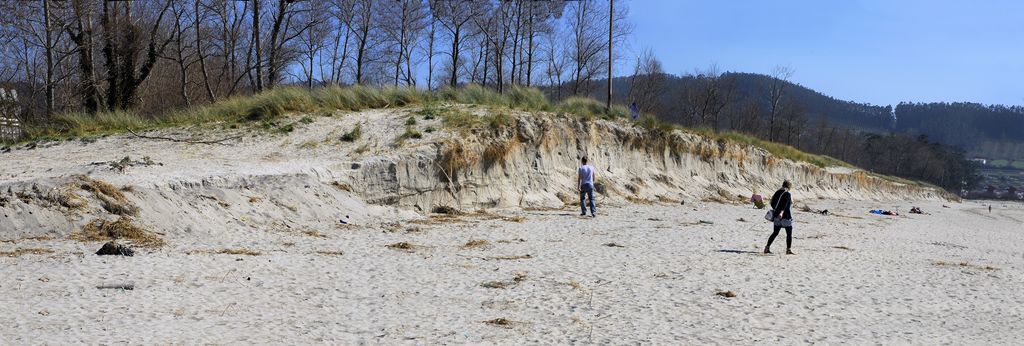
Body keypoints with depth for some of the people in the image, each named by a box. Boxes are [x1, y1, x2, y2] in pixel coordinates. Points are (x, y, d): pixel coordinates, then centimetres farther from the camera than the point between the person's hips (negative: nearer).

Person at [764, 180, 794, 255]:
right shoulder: (787, 194, -12)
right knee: (789, 233, 3)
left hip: (777, 216, 7)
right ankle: (789, 249, 0)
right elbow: (785, 204, -25)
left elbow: (772, 203, 14)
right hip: (786, 216, -7)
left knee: (775, 233, 13)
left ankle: (767, 247, 10)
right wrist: (781, 212, -37)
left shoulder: (777, 192, 8)